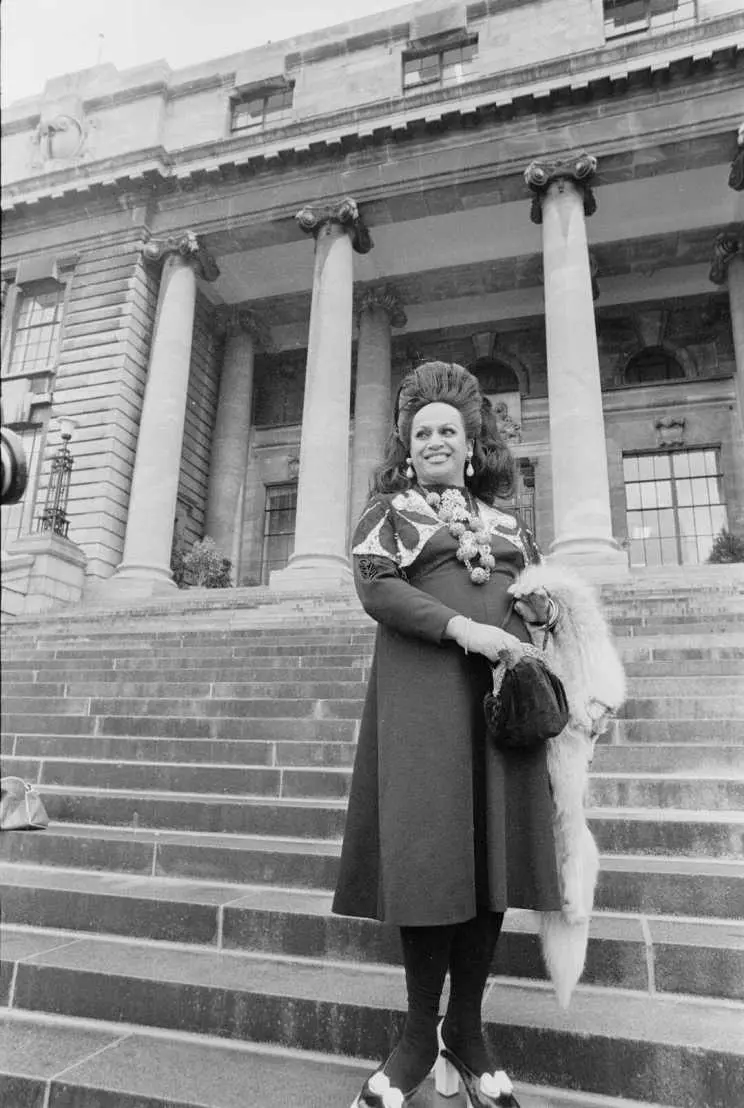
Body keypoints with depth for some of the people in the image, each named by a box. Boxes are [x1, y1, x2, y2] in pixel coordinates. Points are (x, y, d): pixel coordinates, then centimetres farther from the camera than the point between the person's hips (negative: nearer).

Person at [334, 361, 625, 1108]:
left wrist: (544, 606, -3)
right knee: (429, 846, -6)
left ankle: (466, 1030, 16)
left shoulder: (506, 520, 22)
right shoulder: (388, 509, 10)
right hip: (424, 689, -3)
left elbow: (544, 593, 22)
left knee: (493, 846, 2)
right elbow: (375, 586, -5)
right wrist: (462, 628, -17)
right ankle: (420, 1035, 11)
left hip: (504, 691, 4)